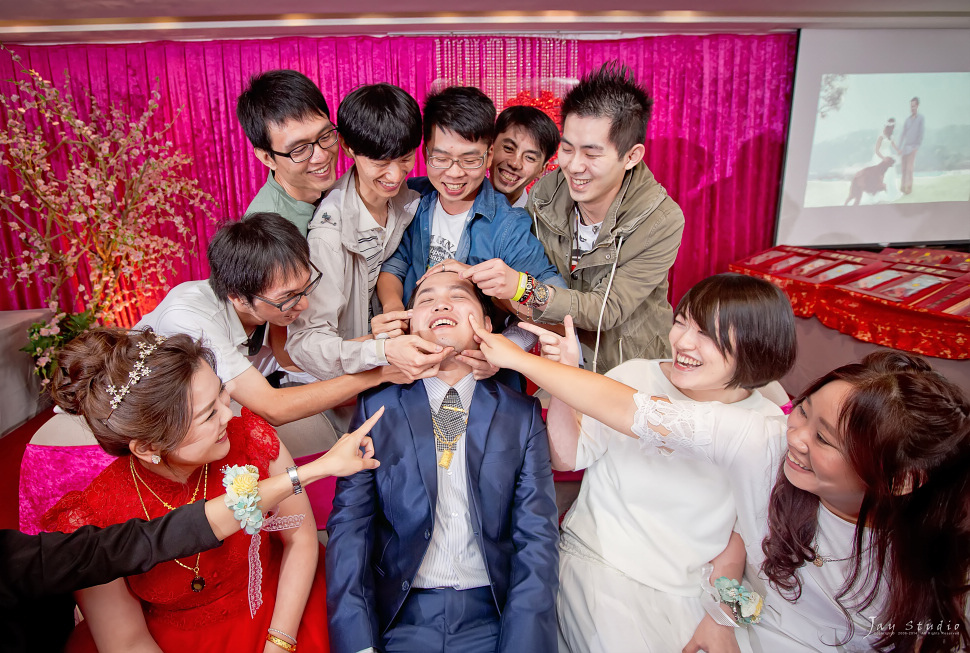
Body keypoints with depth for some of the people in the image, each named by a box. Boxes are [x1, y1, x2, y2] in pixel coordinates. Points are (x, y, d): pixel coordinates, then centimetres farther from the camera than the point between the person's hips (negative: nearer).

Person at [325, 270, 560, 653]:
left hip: (493, 617, 1)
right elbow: (349, 527, -2)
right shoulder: (376, 409, 3)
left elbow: (536, 538, -2)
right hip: (401, 616, 0)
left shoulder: (523, 415, 3)